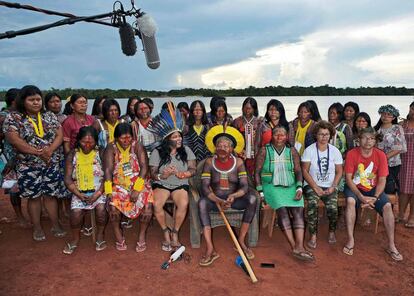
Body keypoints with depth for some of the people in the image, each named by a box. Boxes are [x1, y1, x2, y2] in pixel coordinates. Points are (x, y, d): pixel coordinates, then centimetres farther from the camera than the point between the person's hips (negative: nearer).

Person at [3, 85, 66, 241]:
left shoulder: (50, 116, 6)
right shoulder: (13, 118, -5)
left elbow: (60, 135, 1)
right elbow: (15, 140, -15)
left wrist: (50, 150, -18)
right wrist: (38, 152, -21)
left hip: (52, 164, 2)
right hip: (28, 166, -2)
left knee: (51, 194, 10)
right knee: (34, 196, 9)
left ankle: (55, 224, 22)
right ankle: (37, 228, 23)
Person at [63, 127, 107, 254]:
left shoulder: (100, 154, -1)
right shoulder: (73, 155, 3)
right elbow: (68, 179, 0)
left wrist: (98, 194, -17)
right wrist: (79, 194, -12)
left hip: (99, 190, -1)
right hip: (79, 191, 1)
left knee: (101, 208, -27)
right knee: (76, 211, -22)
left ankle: (100, 235, 1)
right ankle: (75, 238, 7)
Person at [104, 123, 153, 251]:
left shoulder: (137, 146, -3)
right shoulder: (111, 148, -3)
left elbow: (144, 167, -11)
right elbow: (108, 170, -13)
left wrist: (137, 189, -21)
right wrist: (109, 191, -25)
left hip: (138, 183, 0)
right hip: (118, 185, 0)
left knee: (147, 204, -25)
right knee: (113, 205, -26)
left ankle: (142, 235, 0)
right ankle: (118, 236, 1)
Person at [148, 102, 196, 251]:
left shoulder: (186, 150, 4)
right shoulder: (157, 152, 0)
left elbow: (193, 169, 0)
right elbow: (152, 173, -3)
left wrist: (186, 174, -23)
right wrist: (161, 175, -26)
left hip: (180, 185, 0)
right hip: (161, 184, 0)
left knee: (183, 204, -31)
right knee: (156, 204, -30)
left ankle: (174, 233, -8)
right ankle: (166, 232, -5)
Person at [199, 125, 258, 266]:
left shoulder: (238, 162, -3)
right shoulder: (209, 162, -5)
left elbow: (245, 186, -11)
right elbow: (204, 188, -14)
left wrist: (233, 196, -33)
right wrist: (219, 201, -30)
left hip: (234, 199, 1)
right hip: (215, 199, -1)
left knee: (252, 199, -27)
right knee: (202, 203, -32)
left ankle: (241, 241, -15)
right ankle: (210, 249, -33)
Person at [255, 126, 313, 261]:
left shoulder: (292, 151, 13)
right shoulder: (264, 151, 5)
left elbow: (298, 171, 8)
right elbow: (257, 172, 2)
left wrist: (299, 188, -8)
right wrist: (260, 191, -7)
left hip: (290, 187, 3)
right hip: (271, 187, -3)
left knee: (298, 209, -24)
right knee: (282, 208, -28)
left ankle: (299, 247, -32)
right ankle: (294, 247, -28)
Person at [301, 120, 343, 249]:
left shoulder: (335, 151, 4)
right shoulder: (309, 150, -3)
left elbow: (339, 172, 6)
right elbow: (305, 171, -6)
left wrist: (333, 187, -9)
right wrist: (316, 187, -14)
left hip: (330, 186, 2)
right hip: (312, 185, -1)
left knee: (332, 208, -25)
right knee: (312, 204, -32)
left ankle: (332, 232, 6)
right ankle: (313, 235, -17)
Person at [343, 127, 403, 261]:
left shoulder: (380, 155, -7)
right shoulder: (352, 154, -12)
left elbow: (382, 180, -7)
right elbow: (348, 178, -14)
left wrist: (375, 198, -22)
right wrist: (361, 197, -24)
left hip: (373, 189, 2)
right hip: (355, 188, -2)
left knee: (387, 206, -22)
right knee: (350, 201, -32)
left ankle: (391, 245, -11)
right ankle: (351, 240, -24)